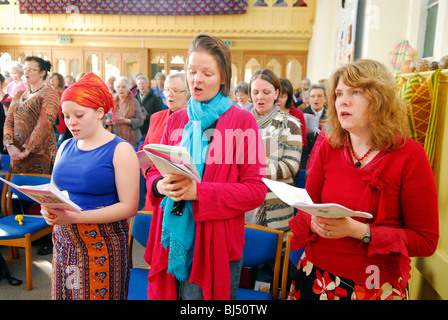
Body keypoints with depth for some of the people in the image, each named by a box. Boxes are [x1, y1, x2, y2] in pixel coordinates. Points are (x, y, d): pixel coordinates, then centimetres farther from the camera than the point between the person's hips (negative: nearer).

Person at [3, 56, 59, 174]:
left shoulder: (49, 95, -8)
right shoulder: (19, 95, 14)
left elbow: (44, 126, -17)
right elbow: (8, 122, 8)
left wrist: (26, 151, -18)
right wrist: (10, 146, -8)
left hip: (40, 154, -6)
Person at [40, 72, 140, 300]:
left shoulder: (120, 150, -10)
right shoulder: (66, 147, 10)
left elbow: (129, 206, -16)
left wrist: (76, 217, -22)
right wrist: (48, 209, -8)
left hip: (103, 243, -5)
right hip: (64, 240, 6)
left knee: (98, 294, 6)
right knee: (64, 293, 14)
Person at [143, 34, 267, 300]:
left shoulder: (242, 121, -6)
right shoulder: (176, 120, 9)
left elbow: (256, 190, -11)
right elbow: (155, 170, 15)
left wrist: (199, 191, -21)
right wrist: (161, 185, -10)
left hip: (215, 245, -4)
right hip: (171, 240, 4)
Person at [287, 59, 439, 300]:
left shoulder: (410, 156, -12)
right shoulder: (328, 147, -2)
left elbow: (426, 240, -12)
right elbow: (306, 207, 5)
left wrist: (360, 231, -24)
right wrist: (314, 223, -18)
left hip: (375, 287, -3)